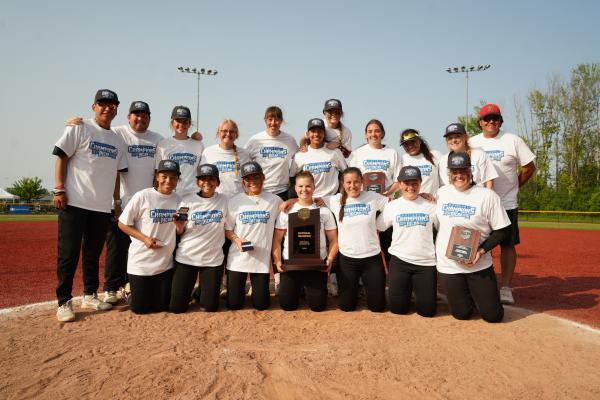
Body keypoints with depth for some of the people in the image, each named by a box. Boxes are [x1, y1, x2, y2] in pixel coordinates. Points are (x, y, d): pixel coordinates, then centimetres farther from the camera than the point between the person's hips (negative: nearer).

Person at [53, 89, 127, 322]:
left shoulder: (117, 141, 15)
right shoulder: (79, 129, -1)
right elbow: (61, 157, -4)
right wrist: (59, 190, -12)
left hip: (102, 207, 5)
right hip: (74, 203, -5)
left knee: (93, 254, 13)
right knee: (68, 254, -2)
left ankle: (90, 296, 24)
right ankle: (64, 302, 7)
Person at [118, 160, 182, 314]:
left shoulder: (178, 200, 2)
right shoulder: (142, 196, -12)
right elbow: (123, 224, -6)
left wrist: (179, 223, -14)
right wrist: (145, 239, -17)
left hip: (165, 263, 4)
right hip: (140, 262, -3)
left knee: (161, 306, 11)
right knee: (140, 307, 6)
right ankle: (131, 291, 35)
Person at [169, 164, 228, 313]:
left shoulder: (224, 200, -2)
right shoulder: (187, 201, -4)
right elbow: (179, 232, 0)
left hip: (213, 259, 0)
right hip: (186, 257, 0)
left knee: (209, 306, 5)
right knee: (176, 306, 4)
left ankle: (203, 290, 36)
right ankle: (187, 289, 35)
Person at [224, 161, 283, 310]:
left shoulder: (274, 200, 0)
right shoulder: (235, 201, 0)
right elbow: (227, 229, 3)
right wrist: (237, 240, -14)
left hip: (262, 260, 0)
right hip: (237, 259, 0)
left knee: (261, 304, 7)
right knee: (233, 304, 8)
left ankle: (257, 288, 40)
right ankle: (241, 290, 42)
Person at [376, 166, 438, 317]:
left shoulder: (430, 206, 0)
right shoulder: (392, 206, 1)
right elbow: (377, 229, 5)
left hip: (426, 262, 0)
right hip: (399, 261, 0)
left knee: (427, 309, 2)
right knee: (397, 307, 4)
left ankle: (421, 291, 34)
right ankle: (407, 290, 35)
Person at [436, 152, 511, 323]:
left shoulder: (487, 196, -10)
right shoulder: (441, 193, 2)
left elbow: (502, 230, -6)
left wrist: (481, 251, -18)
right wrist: (435, 250, 7)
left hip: (479, 265, -2)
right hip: (448, 265, 2)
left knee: (493, 315, 2)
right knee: (461, 313, 7)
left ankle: (476, 292, 31)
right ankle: (467, 294, 38)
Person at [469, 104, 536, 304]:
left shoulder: (513, 141, 0)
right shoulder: (472, 143, 5)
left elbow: (529, 167, 4)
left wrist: (513, 186, 3)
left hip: (507, 204, -1)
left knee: (507, 244, 1)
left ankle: (505, 288, 8)